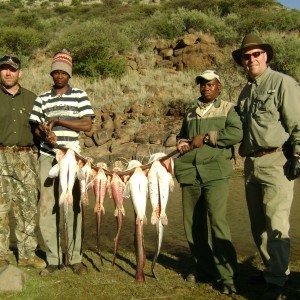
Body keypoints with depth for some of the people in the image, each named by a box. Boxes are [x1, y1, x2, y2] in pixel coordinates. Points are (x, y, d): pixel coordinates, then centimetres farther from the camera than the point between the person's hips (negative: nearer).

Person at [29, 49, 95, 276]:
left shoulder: (80, 96, 5)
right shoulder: (42, 99, 12)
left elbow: (87, 125, -5)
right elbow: (37, 128, 12)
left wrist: (57, 120, -10)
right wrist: (46, 133, -11)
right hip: (48, 158, 2)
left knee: (73, 207, -1)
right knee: (47, 207, 0)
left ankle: (75, 258, 9)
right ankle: (54, 259, 10)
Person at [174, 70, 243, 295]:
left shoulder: (228, 109, 5)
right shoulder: (191, 113, 21)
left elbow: (236, 133, -12)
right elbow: (181, 135, 33)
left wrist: (205, 137, -12)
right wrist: (182, 143, 8)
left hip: (216, 172, -6)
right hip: (190, 173, 6)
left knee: (217, 220, -15)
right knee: (193, 223, 8)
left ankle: (227, 276, -8)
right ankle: (204, 268, 23)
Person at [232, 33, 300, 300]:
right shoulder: (245, 92, 19)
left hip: (276, 160, -8)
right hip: (252, 163, 8)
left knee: (276, 224, -8)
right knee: (258, 225, 13)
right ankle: (273, 270, 27)